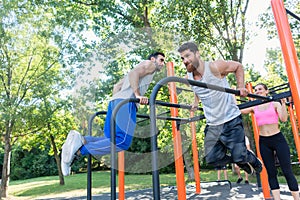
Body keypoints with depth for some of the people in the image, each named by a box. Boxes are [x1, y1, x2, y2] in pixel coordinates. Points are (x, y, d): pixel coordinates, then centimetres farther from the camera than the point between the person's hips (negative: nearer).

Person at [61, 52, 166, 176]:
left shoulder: (141, 68, 39)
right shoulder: (150, 64, 14)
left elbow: (117, 86, 33)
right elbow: (133, 73, -9)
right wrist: (138, 95, -19)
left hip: (115, 101, 9)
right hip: (126, 102, -9)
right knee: (123, 142, -19)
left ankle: (80, 140, -14)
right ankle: (79, 149, -25)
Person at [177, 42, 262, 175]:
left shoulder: (215, 67, -16)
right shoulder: (188, 78, 1)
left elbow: (238, 66, -1)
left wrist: (241, 87, -9)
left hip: (231, 120, -5)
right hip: (212, 125, 6)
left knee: (239, 156, -5)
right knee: (212, 159, 4)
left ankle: (254, 162, 33)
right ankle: (242, 162, 32)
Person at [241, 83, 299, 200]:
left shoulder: (275, 104, 2)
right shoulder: (254, 107, 8)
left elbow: (284, 119, -10)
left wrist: (283, 103, -13)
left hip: (278, 139, -2)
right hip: (263, 142, 3)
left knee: (287, 171, -2)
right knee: (271, 173, 6)